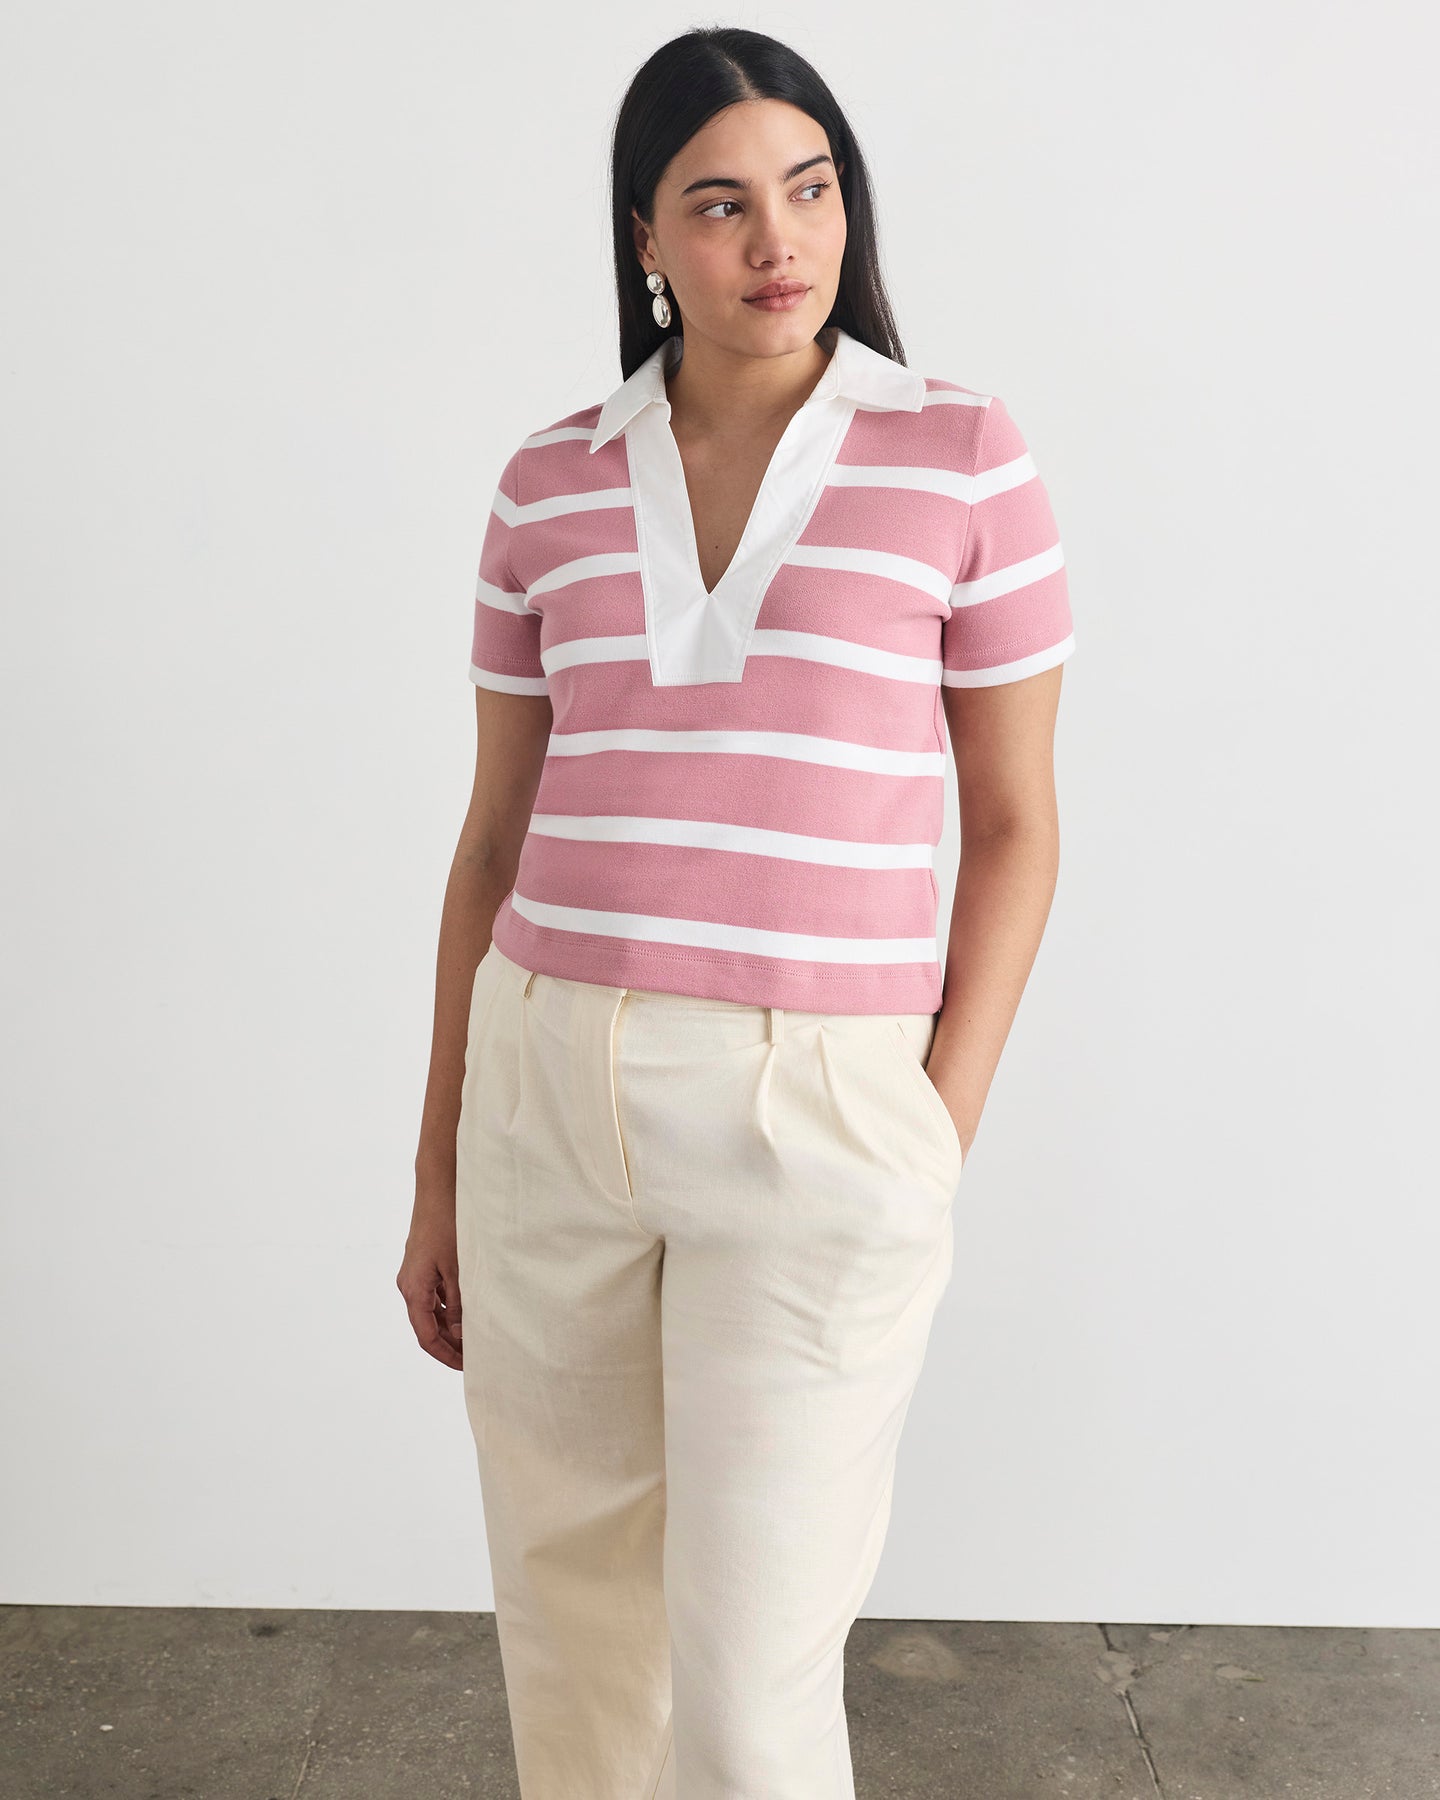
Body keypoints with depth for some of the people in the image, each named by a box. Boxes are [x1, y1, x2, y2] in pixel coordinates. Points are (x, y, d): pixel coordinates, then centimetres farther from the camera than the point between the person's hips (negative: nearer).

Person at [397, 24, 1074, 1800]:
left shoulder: (961, 454, -1)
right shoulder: (551, 482, 7)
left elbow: (1014, 824, 1)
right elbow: (495, 835, 10)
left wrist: (937, 1149, -6)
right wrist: (439, 1173, 11)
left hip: (819, 1111, -3)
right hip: (548, 1095, 4)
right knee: (567, 1614, 16)